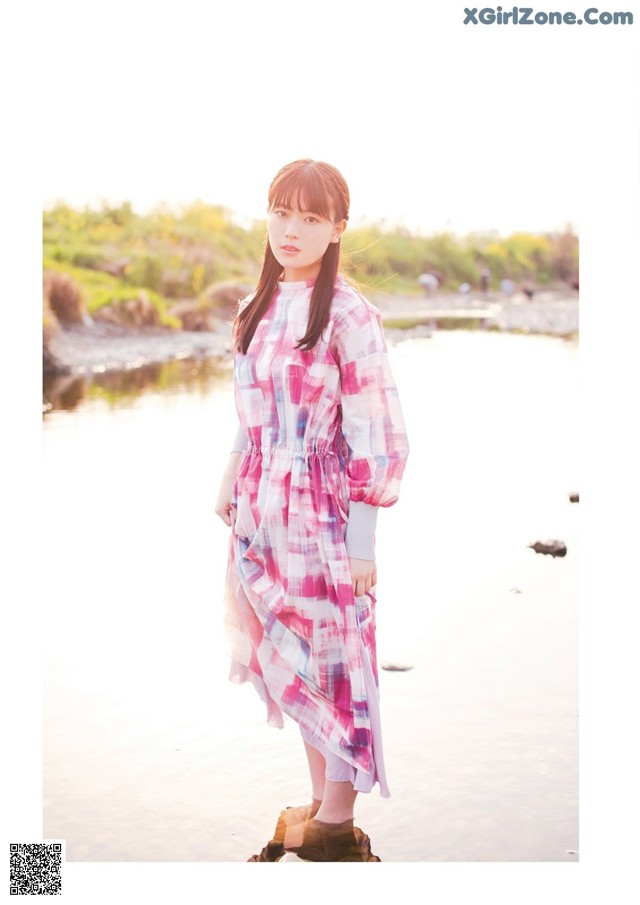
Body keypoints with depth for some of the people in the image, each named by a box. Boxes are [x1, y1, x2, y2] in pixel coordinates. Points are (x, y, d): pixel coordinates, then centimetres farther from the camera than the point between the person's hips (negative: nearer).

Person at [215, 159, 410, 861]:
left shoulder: (349, 316, -14)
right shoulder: (257, 308, 8)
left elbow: (378, 439, -14)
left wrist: (362, 540, -14)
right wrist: (231, 483, 15)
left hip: (321, 512, -7)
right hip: (261, 513, 7)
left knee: (330, 662, 5)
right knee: (286, 658, 15)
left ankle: (337, 817, 22)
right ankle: (318, 798, 32)